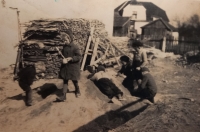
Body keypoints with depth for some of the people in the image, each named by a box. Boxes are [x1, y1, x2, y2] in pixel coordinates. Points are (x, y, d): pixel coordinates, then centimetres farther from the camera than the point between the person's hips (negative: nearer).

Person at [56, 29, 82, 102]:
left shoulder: (75, 47, -15)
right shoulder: (64, 46, 4)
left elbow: (79, 57, -15)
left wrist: (71, 58, -24)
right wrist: (63, 59, -4)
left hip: (73, 67, -5)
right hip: (65, 66, 5)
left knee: (74, 80, 13)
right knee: (65, 81, 2)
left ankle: (77, 91, 41)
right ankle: (63, 96, 2)